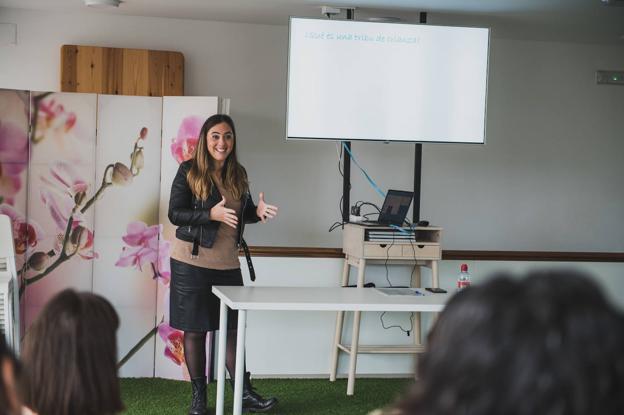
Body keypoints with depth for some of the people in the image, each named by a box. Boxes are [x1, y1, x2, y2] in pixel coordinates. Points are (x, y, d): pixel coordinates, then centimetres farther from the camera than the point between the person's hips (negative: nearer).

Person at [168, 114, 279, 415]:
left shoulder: (238, 174, 7)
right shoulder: (189, 171, -8)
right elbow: (174, 213, -12)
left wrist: (257, 212, -6)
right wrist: (211, 214, -25)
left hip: (228, 264, 4)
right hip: (192, 262, -4)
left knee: (233, 329, 7)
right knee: (195, 330, 6)